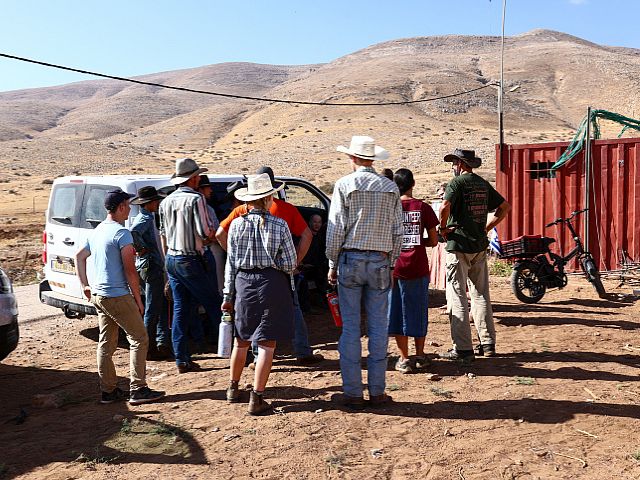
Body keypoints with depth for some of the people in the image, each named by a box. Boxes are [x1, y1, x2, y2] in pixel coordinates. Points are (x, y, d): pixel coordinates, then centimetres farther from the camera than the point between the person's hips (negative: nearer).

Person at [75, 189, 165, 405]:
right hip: (117, 296, -9)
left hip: (98, 295, 9)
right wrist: (138, 298, -9)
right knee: (139, 339, -1)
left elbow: (79, 256, 22)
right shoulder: (121, 232, -15)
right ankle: (138, 389, -2)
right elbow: (129, 269, -16)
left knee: (106, 344, 12)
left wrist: (85, 286, 22)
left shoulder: (97, 231, 13)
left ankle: (108, 391, 18)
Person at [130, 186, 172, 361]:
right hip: (151, 266, -11)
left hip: (153, 267, 11)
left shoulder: (143, 218, 17)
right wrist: (143, 248, -21)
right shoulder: (146, 218, -15)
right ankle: (149, 349, 3)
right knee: (152, 310, -4)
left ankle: (163, 343, 23)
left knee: (162, 307, 17)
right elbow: (133, 233, -34)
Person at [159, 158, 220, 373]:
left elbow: (163, 234, 15)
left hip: (171, 260, 7)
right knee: (211, 303, 6)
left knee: (180, 308, 9)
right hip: (191, 261, -7)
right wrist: (211, 234, 5)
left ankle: (182, 360, 12)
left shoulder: (166, 202, 10)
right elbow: (206, 232, -17)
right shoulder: (196, 199, -13)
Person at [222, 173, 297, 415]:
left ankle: (233, 388, 34)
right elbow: (290, 264, -5)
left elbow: (230, 262, 3)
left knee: (242, 340, 19)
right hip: (272, 285, -3)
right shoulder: (279, 225, -7)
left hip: (243, 283, 3)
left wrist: (228, 295, 9)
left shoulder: (237, 224, -1)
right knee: (267, 343, 2)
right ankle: (257, 397, 2)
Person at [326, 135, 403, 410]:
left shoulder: (344, 185, -4)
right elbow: (397, 232, 6)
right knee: (379, 327, 7)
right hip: (380, 262, 2)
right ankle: (377, 391, 12)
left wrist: (332, 264, 2)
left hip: (350, 259, -2)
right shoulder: (391, 188, 5)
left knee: (350, 327, 3)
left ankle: (352, 393, 6)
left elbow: (336, 229, -6)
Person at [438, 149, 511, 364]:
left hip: (459, 244, -7)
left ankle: (462, 349, -3)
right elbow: (505, 207, 17)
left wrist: (443, 227, -11)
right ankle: (488, 344, 18)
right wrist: (487, 227, 13)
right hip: (480, 245, 7)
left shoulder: (457, 182, -9)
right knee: (481, 295, 14)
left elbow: (445, 206, -26)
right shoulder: (483, 184, 12)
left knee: (457, 297, -2)